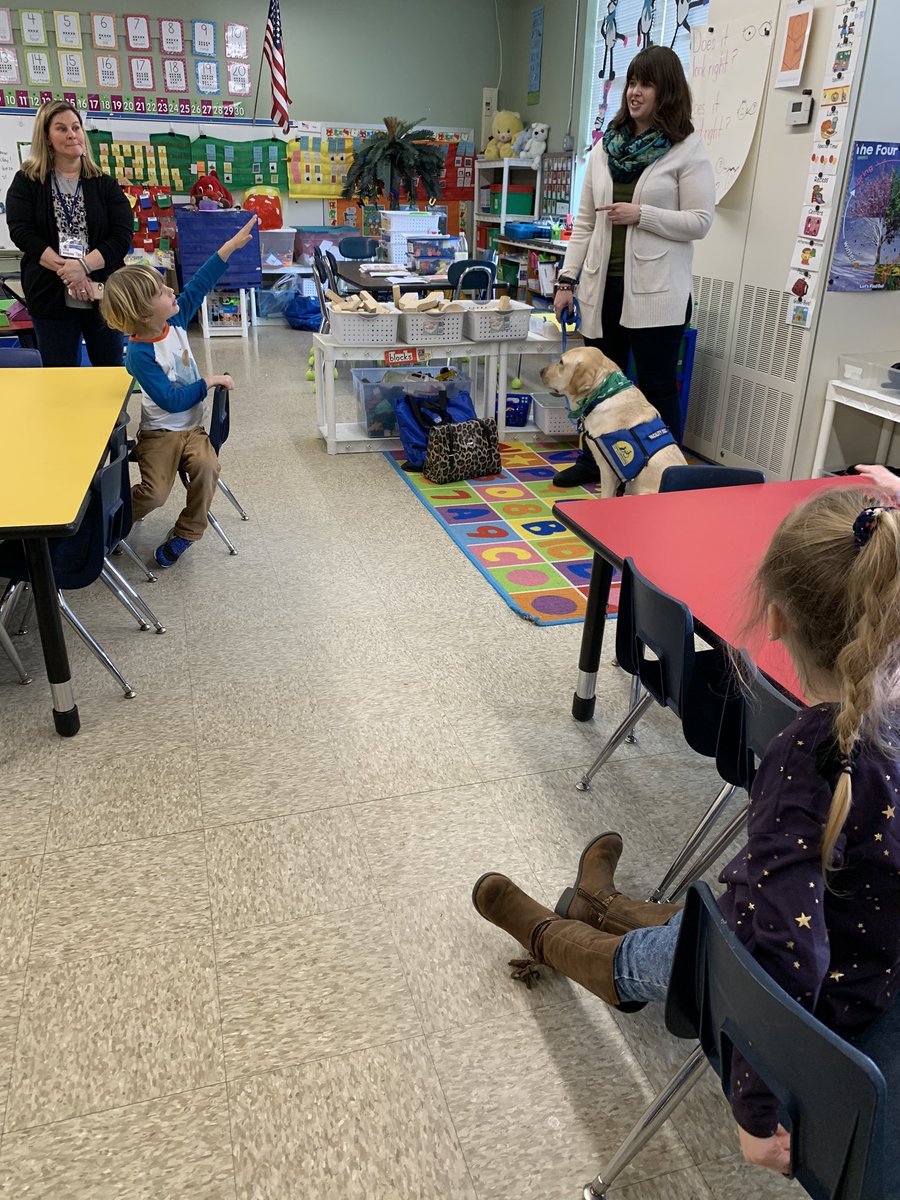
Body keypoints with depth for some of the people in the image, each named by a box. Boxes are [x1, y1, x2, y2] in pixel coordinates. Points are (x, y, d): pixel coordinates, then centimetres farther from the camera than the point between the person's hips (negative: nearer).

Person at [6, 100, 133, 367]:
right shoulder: (26, 182, 4)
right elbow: (21, 232, -7)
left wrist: (84, 265, -21)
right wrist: (66, 270, -20)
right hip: (51, 295, -1)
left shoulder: (105, 184, 7)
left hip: (102, 293, 1)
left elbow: (123, 235, -5)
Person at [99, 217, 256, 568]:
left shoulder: (175, 320, -2)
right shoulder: (139, 355, -21)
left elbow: (200, 284, 2)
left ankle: (185, 533, -4)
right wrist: (209, 382, -14)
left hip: (192, 426, 6)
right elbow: (171, 400, -22)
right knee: (155, 493, -20)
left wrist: (231, 245, 0)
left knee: (207, 467, -24)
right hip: (161, 431, -5)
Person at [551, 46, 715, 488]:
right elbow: (585, 222, 13)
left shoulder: (687, 150, -2)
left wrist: (641, 214, -16)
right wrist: (567, 278, 6)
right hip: (604, 285, 5)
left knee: (657, 386, 0)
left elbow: (700, 221, -7)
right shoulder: (605, 147, 12)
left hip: (655, 291, -5)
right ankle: (592, 462, 29)